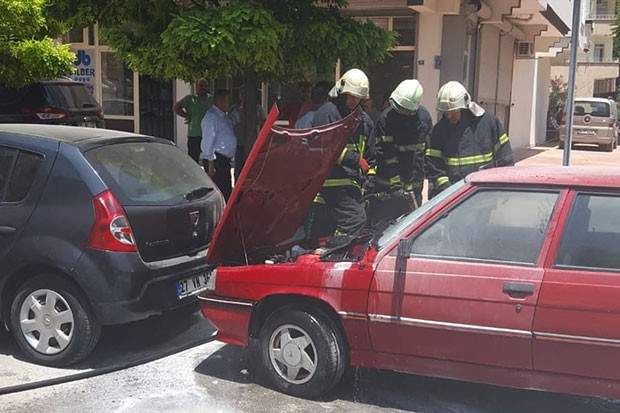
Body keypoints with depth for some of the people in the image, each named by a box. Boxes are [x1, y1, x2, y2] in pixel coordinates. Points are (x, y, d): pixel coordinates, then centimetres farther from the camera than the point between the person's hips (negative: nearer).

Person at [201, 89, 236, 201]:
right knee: (220, 193, -12)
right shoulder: (211, 117, -14)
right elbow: (208, 141, -18)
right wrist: (211, 163, -21)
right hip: (216, 159, -10)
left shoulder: (223, 116, 17)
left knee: (227, 191, 13)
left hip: (224, 159, 10)